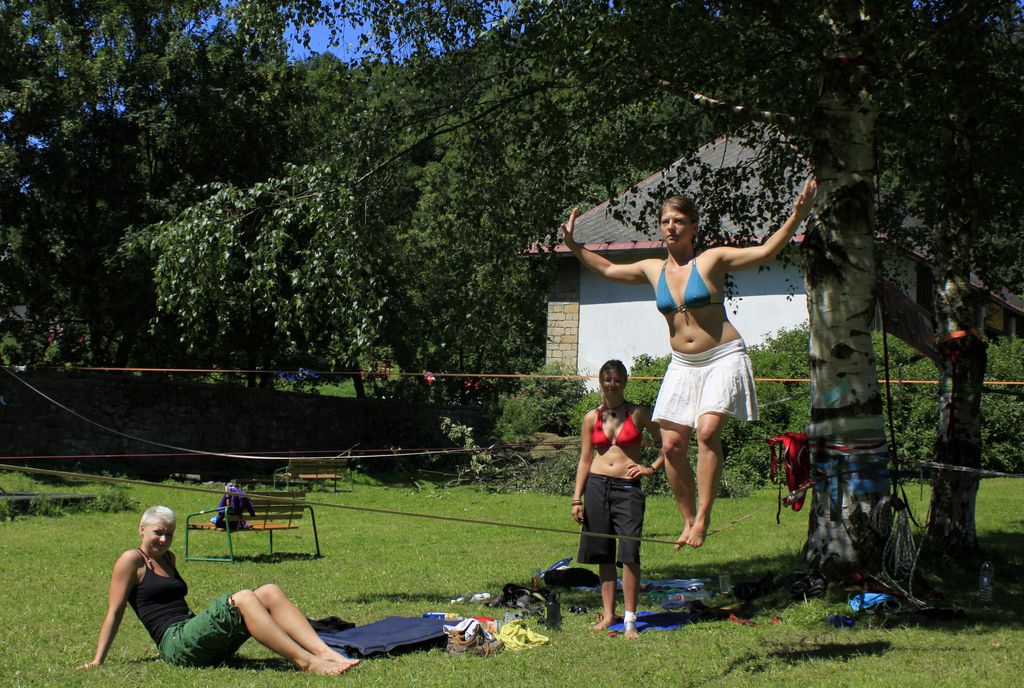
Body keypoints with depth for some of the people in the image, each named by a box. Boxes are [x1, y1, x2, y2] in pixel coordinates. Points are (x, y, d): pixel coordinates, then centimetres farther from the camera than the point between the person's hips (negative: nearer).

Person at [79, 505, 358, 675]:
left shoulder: (167, 558, 25)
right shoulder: (132, 560, 2)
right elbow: (114, 612, -1)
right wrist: (97, 661, -4)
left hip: (202, 644, 8)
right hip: (176, 642, -8)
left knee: (269, 592, -12)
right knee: (242, 599, -29)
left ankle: (326, 652, -28)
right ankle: (305, 662, -37)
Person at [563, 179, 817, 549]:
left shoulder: (712, 260, -6)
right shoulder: (653, 269, 7)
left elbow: (766, 251, -12)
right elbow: (608, 269, 23)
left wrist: (797, 216, -23)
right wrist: (574, 247, 22)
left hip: (723, 359, -5)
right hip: (682, 365, 5)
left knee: (707, 430, -24)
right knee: (672, 443, -2)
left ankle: (703, 517, -18)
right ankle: (689, 520, 13)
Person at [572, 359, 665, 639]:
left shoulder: (638, 413, 3)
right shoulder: (591, 418, 9)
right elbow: (585, 460, 11)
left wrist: (651, 468, -3)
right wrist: (577, 499, 6)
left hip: (628, 489, -3)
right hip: (597, 486, 3)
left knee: (629, 554, -10)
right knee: (603, 554, 7)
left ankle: (630, 619, -6)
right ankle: (608, 614, 16)